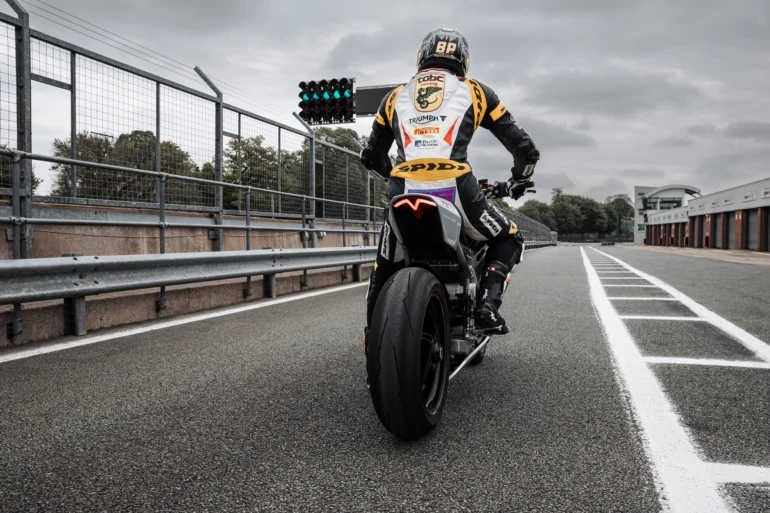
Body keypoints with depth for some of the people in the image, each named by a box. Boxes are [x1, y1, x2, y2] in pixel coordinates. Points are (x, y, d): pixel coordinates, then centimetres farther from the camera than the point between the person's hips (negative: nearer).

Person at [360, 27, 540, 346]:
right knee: (508, 239, 23)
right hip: (455, 192, -2)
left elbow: (372, 156, 32)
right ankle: (487, 304, 4)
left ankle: (374, 334, 27)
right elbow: (525, 149, 18)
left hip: (404, 195, 3)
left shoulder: (396, 96, 23)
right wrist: (517, 182, 37)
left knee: (386, 266, 27)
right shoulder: (474, 92, 16)